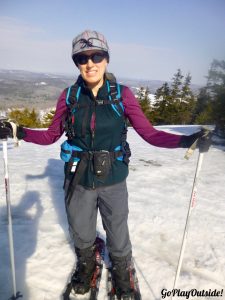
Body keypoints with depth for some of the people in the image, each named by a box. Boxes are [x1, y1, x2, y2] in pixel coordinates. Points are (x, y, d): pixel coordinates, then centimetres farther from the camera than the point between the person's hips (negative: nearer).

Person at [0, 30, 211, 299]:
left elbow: (149, 133, -8)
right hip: (78, 181, 2)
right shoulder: (69, 96, -4)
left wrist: (186, 140, -20)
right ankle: (86, 266, 57)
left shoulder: (122, 94, -8)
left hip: (113, 181, -1)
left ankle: (121, 273, 49)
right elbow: (51, 136, 4)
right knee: (81, 234, 21)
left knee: (118, 238, 13)